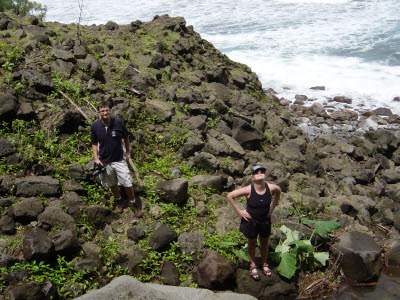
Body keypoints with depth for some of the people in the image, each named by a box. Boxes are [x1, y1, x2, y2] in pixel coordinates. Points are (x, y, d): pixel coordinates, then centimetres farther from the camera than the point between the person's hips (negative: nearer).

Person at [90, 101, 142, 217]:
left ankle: (133, 204, 22)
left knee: (128, 184, -1)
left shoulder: (119, 122, -13)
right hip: (104, 161, 1)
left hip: (119, 159, -1)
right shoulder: (95, 126, -10)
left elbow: (126, 138, 3)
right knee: (112, 184, 17)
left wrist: (128, 152, 8)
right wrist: (96, 158, -6)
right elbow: (94, 143, 3)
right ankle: (118, 201, 42)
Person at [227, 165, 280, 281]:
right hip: (251, 220, -2)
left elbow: (278, 192, 7)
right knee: (252, 243, 17)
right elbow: (230, 196, -17)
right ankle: (253, 265, 40)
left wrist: (272, 208, 3)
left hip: (265, 220, 2)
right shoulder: (248, 190, -27)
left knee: (264, 243, 20)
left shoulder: (271, 188, -19)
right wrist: (240, 211, -14)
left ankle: (264, 264, 44)